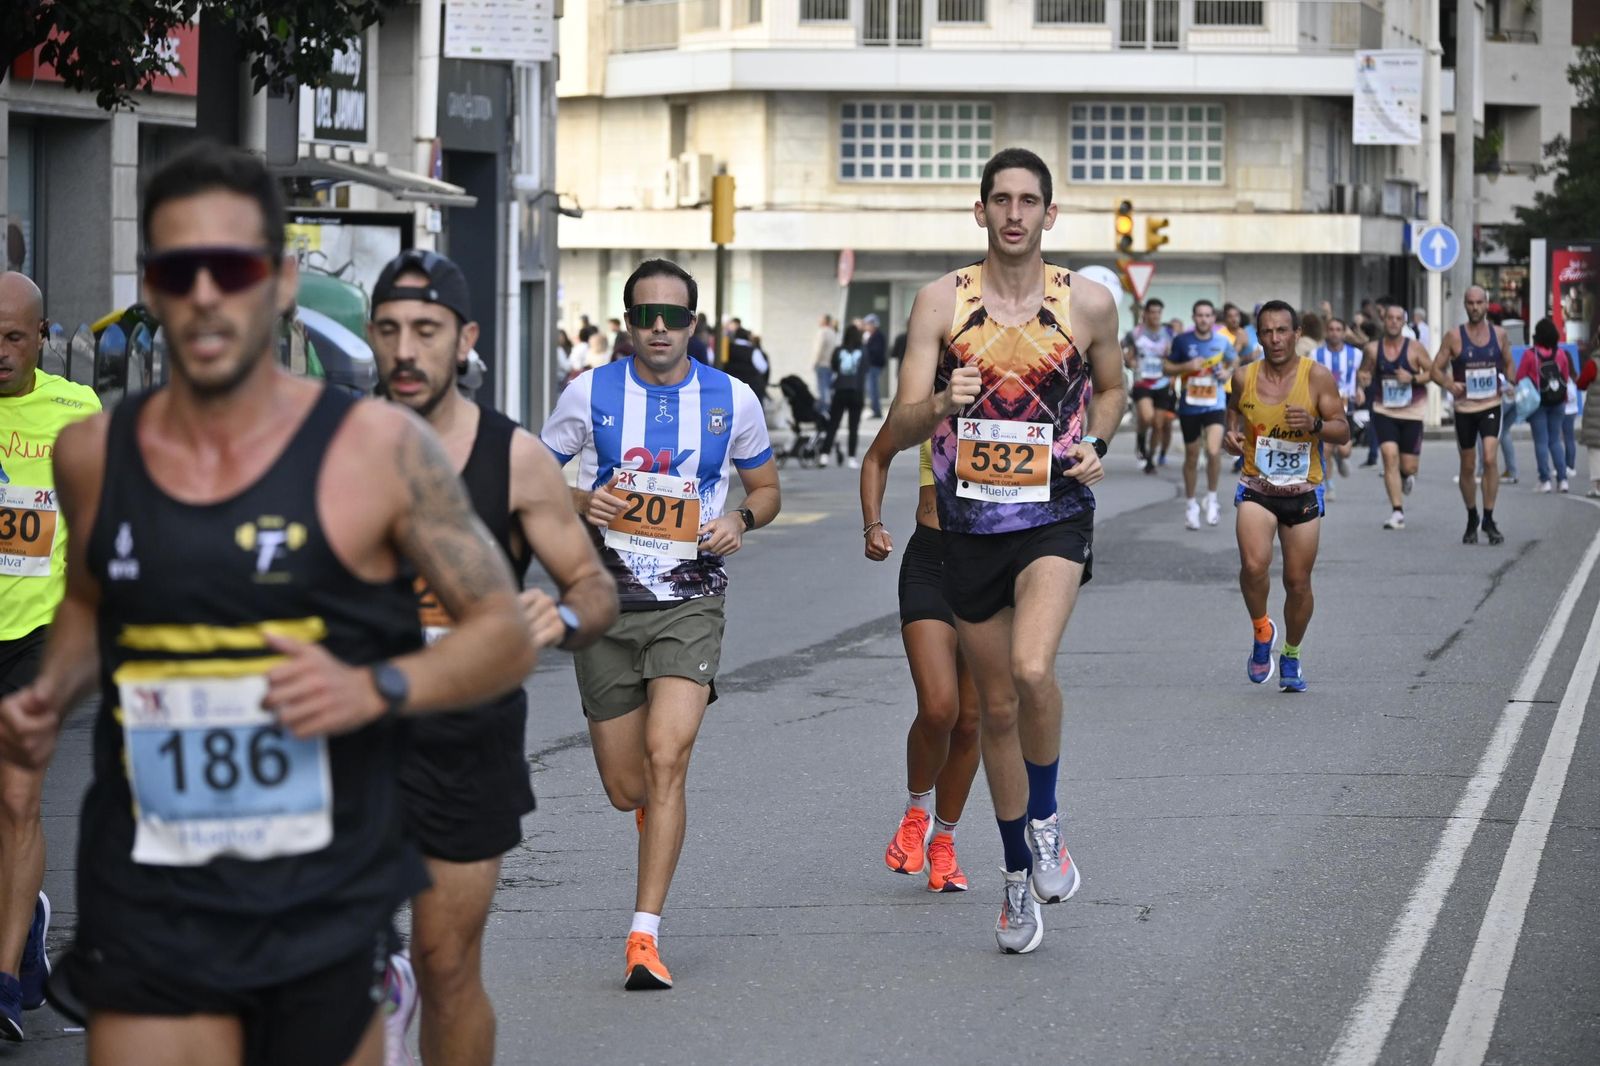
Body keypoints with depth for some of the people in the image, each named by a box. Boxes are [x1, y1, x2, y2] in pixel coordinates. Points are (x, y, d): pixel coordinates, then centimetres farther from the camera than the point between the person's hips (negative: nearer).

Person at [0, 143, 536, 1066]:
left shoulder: (378, 450, -6)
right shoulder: (94, 456, 5)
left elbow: (505, 636, 0)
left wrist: (378, 688, -18)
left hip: (327, 910, -1)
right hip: (149, 911, 2)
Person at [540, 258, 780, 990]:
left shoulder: (732, 400, 2)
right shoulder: (590, 394, 0)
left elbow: (766, 489, 15)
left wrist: (741, 520, -7)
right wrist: (581, 503, -13)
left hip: (690, 601, -1)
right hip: (606, 602, 1)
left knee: (666, 759, -19)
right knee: (625, 788, 5)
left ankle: (645, 936, -17)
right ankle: (659, 806, 45)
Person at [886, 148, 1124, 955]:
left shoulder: (1088, 304, -1)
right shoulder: (942, 302, -2)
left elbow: (1112, 387, 19)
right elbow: (899, 431, -3)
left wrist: (1094, 444, -1)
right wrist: (942, 404, -25)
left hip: (1055, 517, -2)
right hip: (969, 525, 2)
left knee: (1032, 670, -27)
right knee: (996, 707, 11)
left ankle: (1045, 820, -2)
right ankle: (1020, 874, 27)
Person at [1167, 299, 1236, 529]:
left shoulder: (1222, 342, 0)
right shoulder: (1182, 341, -4)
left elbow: (1232, 363, 18)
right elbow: (1167, 367, 1)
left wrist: (1228, 373, -4)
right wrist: (1186, 366, -16)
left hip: (1215, 405, -1)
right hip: (1189, 406, 1)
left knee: (1214, 451, -20)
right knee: (1191, 457, 10)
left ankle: (1212, 499, 1)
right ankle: (1190, 505, 28)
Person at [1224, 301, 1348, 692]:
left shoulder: (1317, 376, -7)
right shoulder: (1244, 378, -2)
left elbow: (1343, 431, -5)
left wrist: (1314, 424, -25)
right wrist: (1232, 433, 1)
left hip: (1303, 494, 0)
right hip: (1256, 489, 0)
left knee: (1298, 582, 6)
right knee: (1253, 565, -23)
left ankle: (1291, 656, 29)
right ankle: (1262, 631, 5)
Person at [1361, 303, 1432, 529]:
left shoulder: (1414, 348, -5)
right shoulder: (1373, 349, -1)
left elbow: (1432, 372, -1)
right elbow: (1364, 372, 13)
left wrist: (1413, 378, -18)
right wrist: (1363, 378, -11)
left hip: (1412, 412, 0)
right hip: (1384, 411, 0)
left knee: (1408, 466, 2)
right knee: (1390, 455, -17)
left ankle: (1408, 476, 44)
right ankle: (1397, 513, -13)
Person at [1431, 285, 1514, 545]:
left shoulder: (1499, 334, 4)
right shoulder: (1454, 337, -2)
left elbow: (1508, 363, 19)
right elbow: (1437, 369, 0)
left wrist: (1509, 383, -1)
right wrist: (1449, 385, -19)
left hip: (1491, 406, 0)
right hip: (1464, 408, 0)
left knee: (1490, 458, -17)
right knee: (1468, 467, 9)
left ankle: (1489, 519, -11)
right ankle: (1471, 520, 26)